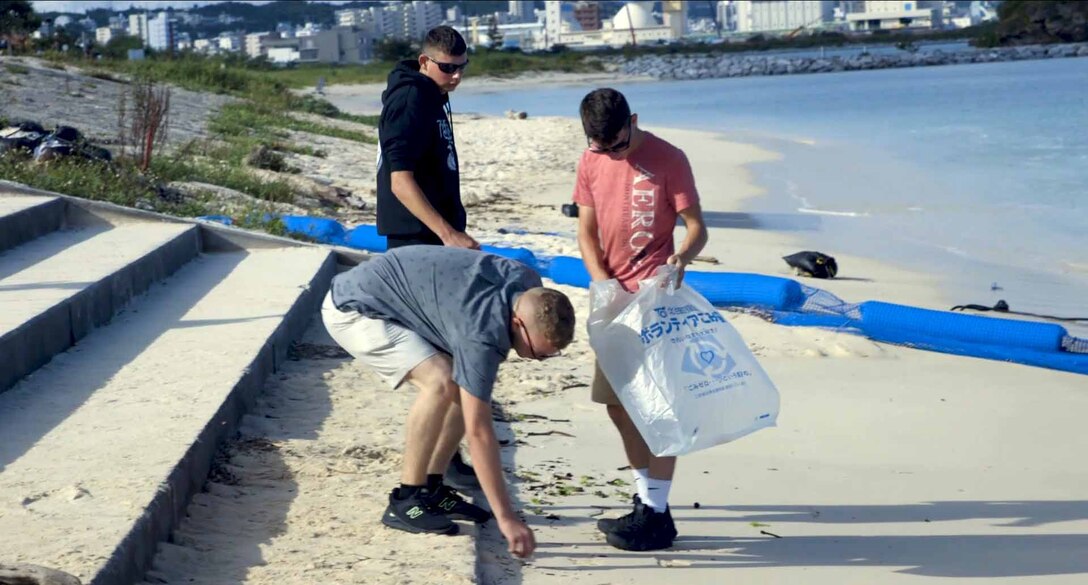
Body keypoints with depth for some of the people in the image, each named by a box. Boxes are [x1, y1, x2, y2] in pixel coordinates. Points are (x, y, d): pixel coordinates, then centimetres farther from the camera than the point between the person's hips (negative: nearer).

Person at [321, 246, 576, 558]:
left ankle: (431, 488, 8)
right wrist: (506, 518, -32)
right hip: (353, 310, -9)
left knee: (467, 387, 0)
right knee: (441, 382, -27)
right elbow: (478, 431, -32)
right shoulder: (482, 332, -33)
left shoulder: (529, 286, -9)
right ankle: (405, 501, -17)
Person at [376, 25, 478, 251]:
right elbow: (401, 182, -28)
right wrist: (448, 234, -34)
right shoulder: (409, 101, -19)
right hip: (415, 238, -10)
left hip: (436, 232, 10)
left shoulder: (435, 95, 11)